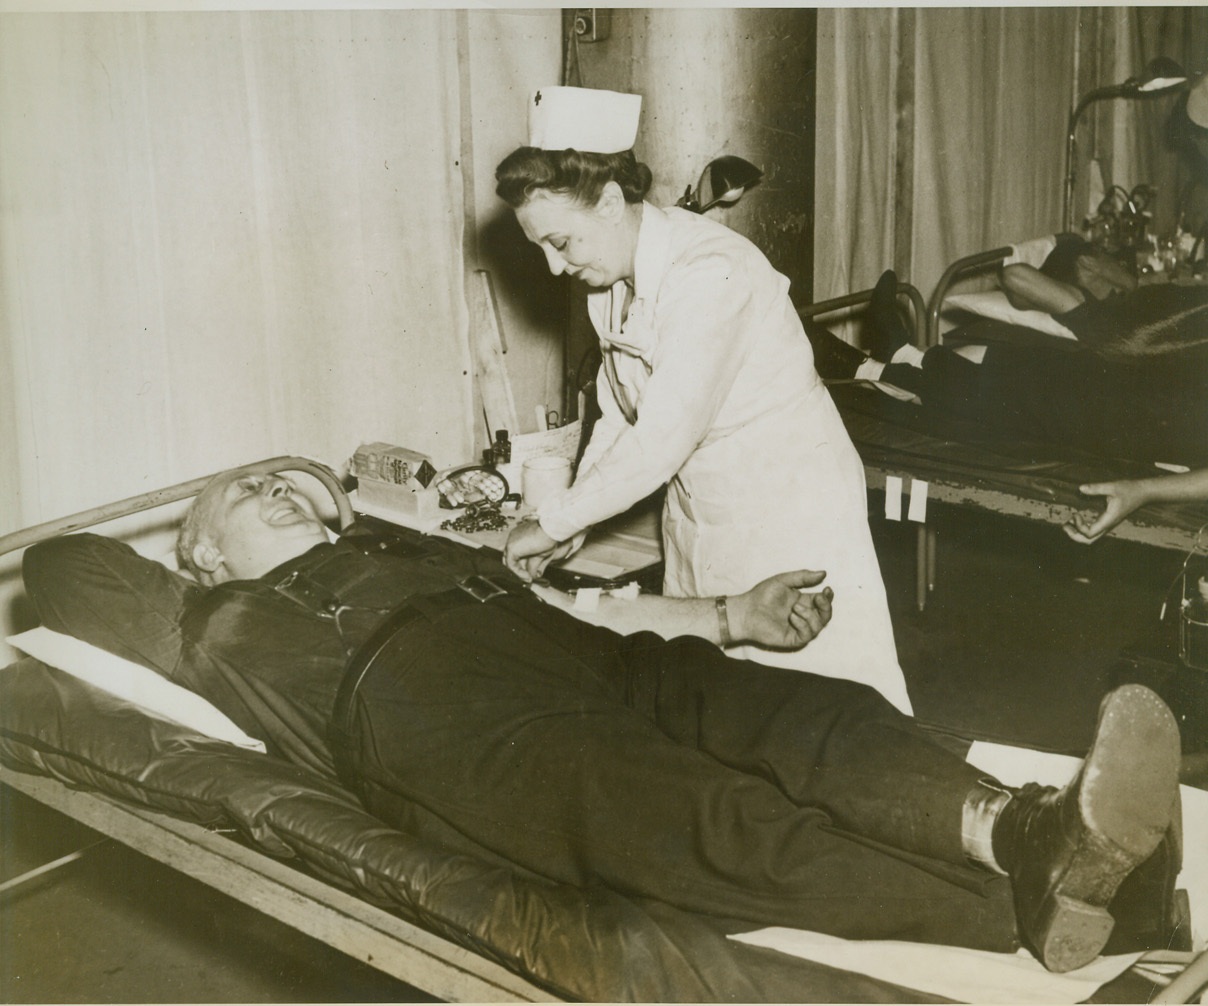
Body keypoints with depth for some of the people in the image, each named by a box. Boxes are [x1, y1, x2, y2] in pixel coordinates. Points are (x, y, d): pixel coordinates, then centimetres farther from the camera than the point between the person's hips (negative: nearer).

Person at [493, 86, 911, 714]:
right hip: (701, 517, 8)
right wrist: (570, 525, -2)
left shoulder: (707, 273, -26)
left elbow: (664, 438, -28)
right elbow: (618, 418, 10)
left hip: (788, 513, -8)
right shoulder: (611, 278, 2)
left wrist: (552, 524, -19)